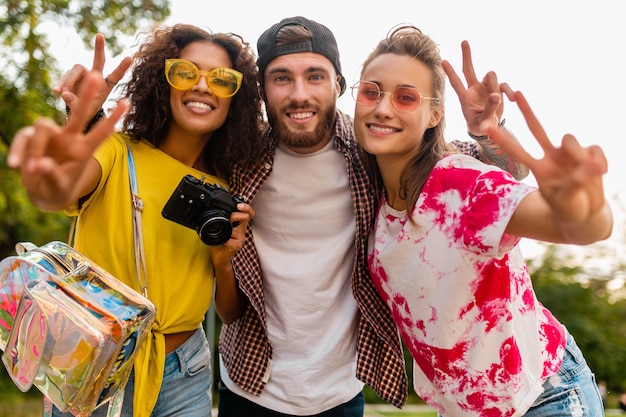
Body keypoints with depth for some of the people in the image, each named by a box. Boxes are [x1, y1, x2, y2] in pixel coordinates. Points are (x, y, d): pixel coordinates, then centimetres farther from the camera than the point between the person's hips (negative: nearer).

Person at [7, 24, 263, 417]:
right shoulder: (117, 152, -9)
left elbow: (230, 314, 5)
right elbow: (79, 178, -35)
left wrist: (224, 261, -14)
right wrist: (55, 189, -57)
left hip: (185, 378, 3)